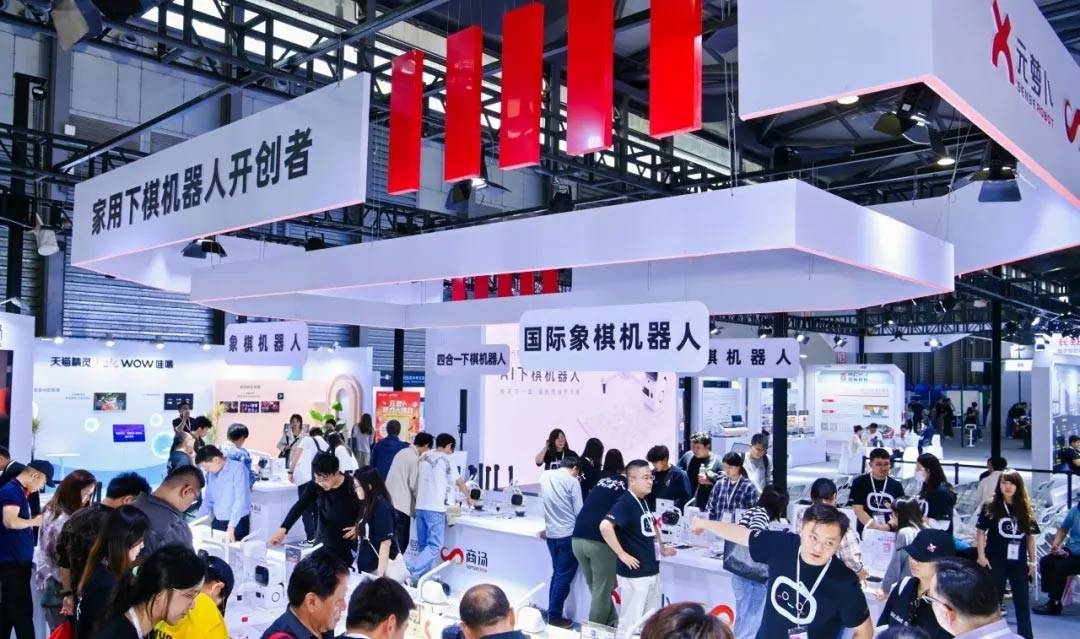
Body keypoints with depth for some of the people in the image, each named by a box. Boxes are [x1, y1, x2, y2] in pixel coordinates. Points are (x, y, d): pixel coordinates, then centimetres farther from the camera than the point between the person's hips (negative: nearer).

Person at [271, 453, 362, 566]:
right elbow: (299, 506, -20)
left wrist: (359, 526, -19)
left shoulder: (352, 486, -21)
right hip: (326, 543, 4)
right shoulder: (315, 486, -11)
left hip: (350, 544, -4)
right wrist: (283, 529, -33)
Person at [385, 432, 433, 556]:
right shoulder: (415, 459, -13)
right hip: (401, 504, -9)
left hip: (389, 501, 9)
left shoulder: (402, 452, 13)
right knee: (401, 543, -2)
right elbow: (414, 485, -10)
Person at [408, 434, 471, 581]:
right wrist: (468, 497, 22)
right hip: (435, 508, -7)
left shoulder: (424, 457, 13)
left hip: (420, 506, 7)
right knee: (435, 546, -5)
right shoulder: (446, 459, -5)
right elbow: (459, 482, 4)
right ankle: (411, 574, -15)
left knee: (423, 545, 12)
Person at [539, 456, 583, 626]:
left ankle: (551, 613, 23)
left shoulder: (545, 475, 6)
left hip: (551, 532, 6)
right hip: (568, 533, -6)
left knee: (557, 573, 19)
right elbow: (579, 511, -8)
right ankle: (555, 617, 7)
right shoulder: (572, 481, -11)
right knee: (564, 576, 4)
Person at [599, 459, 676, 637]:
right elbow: (605, 526, -32)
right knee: (630, 624, 0)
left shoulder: (643, 501, 10)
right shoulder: (625, 502, -17)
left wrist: (661, 547, 18)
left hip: (652, 572, 9)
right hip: (634, 574, -9)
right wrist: (622, 554, -26)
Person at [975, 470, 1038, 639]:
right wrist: (981, 555, -9)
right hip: (995, 561, -2)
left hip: (1019, 562, 2)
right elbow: (980, 531, -2)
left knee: (1022, 601, 7)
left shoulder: (1026, 510, 4)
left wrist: (1032, 561, 7)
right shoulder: (990, 508, -4)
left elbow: (1030, 537, 9)